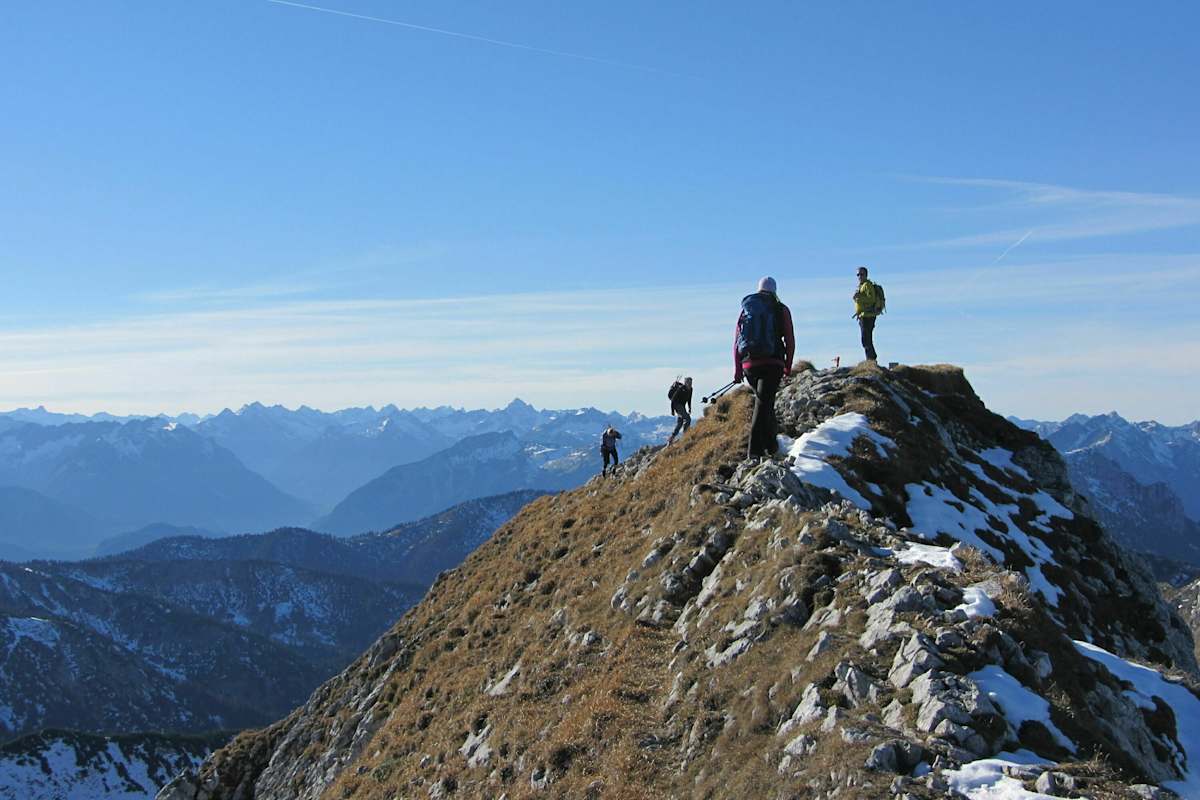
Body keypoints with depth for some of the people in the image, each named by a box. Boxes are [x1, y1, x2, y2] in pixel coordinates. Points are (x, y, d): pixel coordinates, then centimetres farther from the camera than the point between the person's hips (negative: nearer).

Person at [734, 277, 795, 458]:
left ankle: (771, 445, 28)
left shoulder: (746, 308, 12)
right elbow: (790, 341, 3)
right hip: (773, 363, -3)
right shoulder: (781, 310, 5)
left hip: (749, 363, 3)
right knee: (763, 404, -9)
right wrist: (788, 366, 15)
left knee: (765, 402, 21)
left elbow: (736, 340, 9)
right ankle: (755, 449, -20)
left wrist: (737, 369, 13)